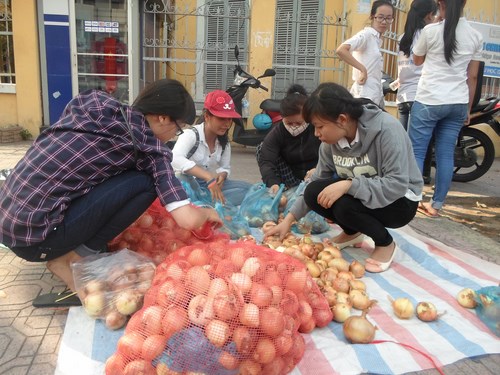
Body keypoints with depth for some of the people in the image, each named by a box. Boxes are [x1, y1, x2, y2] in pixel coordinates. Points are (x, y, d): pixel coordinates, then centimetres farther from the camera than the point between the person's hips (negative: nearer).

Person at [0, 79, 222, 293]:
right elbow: (188, 220, -15)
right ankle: (70, 260, -1)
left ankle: (63, 252, 12)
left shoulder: (96, 103, 7)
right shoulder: (149, 149, -10)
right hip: (34, 234, -8)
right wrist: (207, 212, 9)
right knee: (145, 183, -8)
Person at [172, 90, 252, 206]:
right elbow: (175, 159, -36)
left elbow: (225, 168, 10)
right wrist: (208, 176, -46)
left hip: (211, 184, 6)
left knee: (248, 189, -16)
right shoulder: (191, 135, -17)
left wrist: (221, 175, -17)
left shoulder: (224, 141, 4)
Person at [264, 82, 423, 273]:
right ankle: (352, 232, 9)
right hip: (358, 194, 6)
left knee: (345, 205, -32)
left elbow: (397, 184, -31)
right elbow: (317, 179, -3)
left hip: (400, 201, -6)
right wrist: (288, 220, -7)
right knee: (313, 193, -17)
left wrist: (348, 185, -39)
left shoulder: (386, 129, -28)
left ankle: (386, 244, -3)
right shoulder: (332, 138, -10)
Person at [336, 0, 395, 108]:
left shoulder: (377, 39, 17)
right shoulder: (366, 34, -9)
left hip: (375, 97, 9)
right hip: (365, 97, -9)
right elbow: (341, 50, -24)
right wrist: (363, 69, -21)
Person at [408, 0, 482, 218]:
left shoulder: (430, 31, -6)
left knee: (416, 152, 2)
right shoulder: (475, 36, 5)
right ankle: (436, 205, 13)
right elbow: (472, 77, 8)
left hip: (429, 101, -4)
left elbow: (417, 61, 12)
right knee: (446, 154, 8)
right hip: (457, 104, 5)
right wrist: (468, 109, 17)